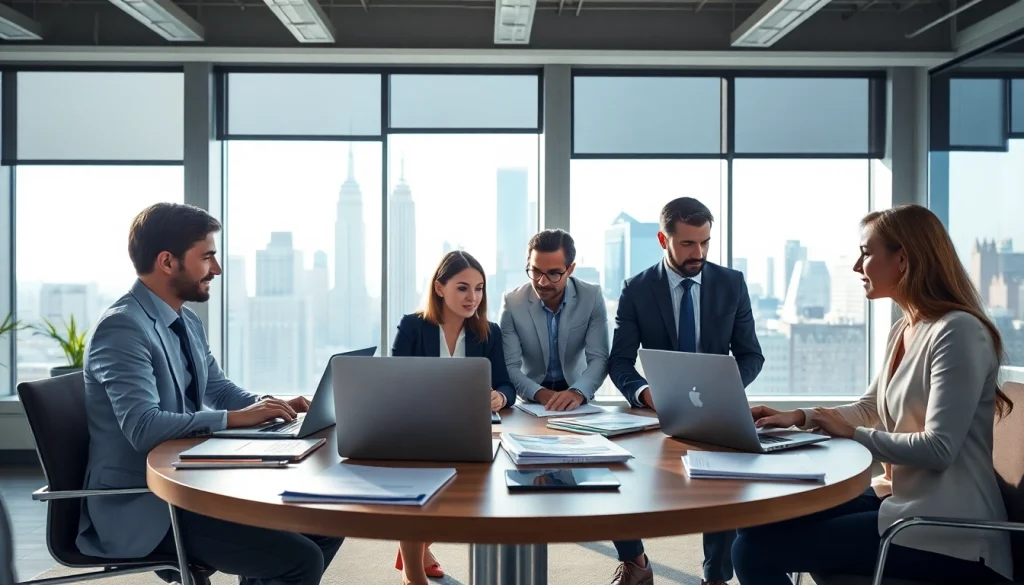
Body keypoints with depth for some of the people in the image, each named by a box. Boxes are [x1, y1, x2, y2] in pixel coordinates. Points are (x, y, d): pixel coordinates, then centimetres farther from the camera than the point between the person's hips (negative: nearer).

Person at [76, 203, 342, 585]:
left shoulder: (188, 323, 10)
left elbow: (222, 392, 17)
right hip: (140, 506, -9)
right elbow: (144, 427, -29)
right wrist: (234, 419, -27)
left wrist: (271, 406, -3)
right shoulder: (122, 327, -18)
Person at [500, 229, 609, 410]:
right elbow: (509, 366, -10)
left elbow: (599, 359, -13)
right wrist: (540, 393, -28)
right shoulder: (512, 302, -9)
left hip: (576, 393, 1)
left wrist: (578, 393, -31)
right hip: (530, 401, 0)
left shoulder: (592, 297, -8)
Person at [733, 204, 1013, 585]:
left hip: (945, 532, -9)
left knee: (755, 551, -17)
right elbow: (869, 409, 21)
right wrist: (798, 417, 6)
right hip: (899, 497, 9)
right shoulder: (902, 330, 12)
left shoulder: (958, 331, -18)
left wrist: (851, 433, -13)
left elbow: (939, 449, -24)